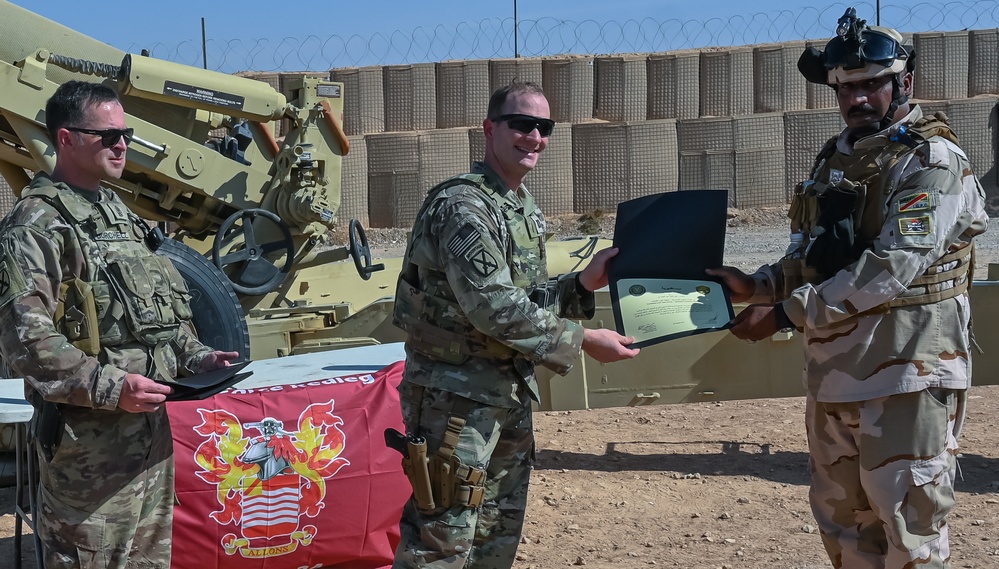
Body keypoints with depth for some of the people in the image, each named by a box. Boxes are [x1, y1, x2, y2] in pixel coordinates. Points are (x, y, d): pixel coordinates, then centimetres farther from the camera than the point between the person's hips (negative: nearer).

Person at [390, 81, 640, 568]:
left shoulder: (527, 210, 12)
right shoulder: (462, 206, -18)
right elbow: (496, 309, -25)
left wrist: (583, 284, 0)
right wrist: (585, 341, -20)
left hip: (512, 393, 9)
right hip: (457, 396, -9)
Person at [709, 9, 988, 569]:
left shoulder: (933, 161, -11)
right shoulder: (837, 159, 14)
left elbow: (891, 268, -21)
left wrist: (785, 313, -20)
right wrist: (757, 285, 0)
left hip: (905, 372, -8)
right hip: (834, 369, 8)